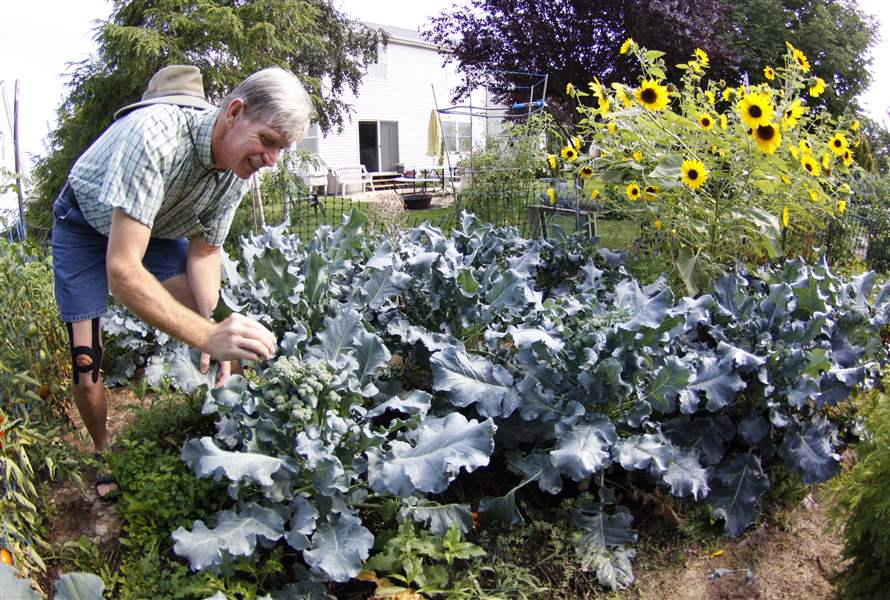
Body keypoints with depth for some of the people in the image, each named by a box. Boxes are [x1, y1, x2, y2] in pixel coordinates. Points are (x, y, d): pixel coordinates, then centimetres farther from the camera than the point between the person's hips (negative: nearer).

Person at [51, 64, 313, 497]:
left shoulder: (240, 168, -19)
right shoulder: (155, 134, -41)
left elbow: (203, 252, -9)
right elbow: (121, 269, -44)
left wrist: (217, 327, -26)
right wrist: (208, 335, -54)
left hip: (158, 224, 5)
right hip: (87, 224, -4)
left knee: (201, 319, -12)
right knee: (85, 366, -7)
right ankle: (103, 453, 20)